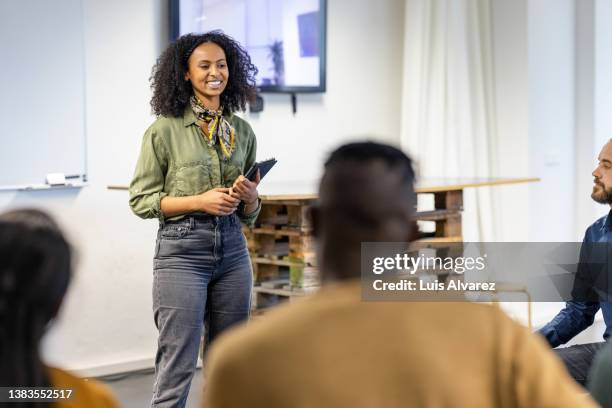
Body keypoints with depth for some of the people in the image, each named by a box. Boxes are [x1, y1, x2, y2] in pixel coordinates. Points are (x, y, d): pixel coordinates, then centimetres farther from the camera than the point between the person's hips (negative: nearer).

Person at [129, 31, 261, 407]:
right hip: (182, 250, -5)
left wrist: (250, 198, -6)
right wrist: (199, 201, -15)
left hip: (232, 250, 5)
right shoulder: (165, 129, -5)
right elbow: (140, 200, -4)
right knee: (178, 366, -5)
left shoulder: (242, 131, 9)